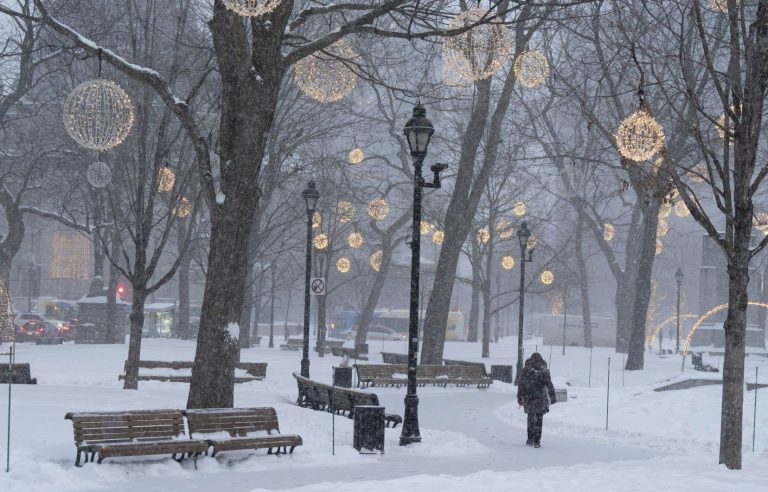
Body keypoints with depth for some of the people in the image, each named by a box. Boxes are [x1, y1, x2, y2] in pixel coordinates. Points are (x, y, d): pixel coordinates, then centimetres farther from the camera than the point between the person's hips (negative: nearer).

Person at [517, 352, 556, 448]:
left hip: (528, 398, 1)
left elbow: (520, 385, 0)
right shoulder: (544, 371, -3)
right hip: (540, 399, -1)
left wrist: (520, 398, 6)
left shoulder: (525, 370, -1)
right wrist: (552, 398, 2)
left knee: (530, 418, 17)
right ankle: (537, 441, 0)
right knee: (539, 419, 5)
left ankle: (530, 440, 21)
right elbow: (550, 386, -3)